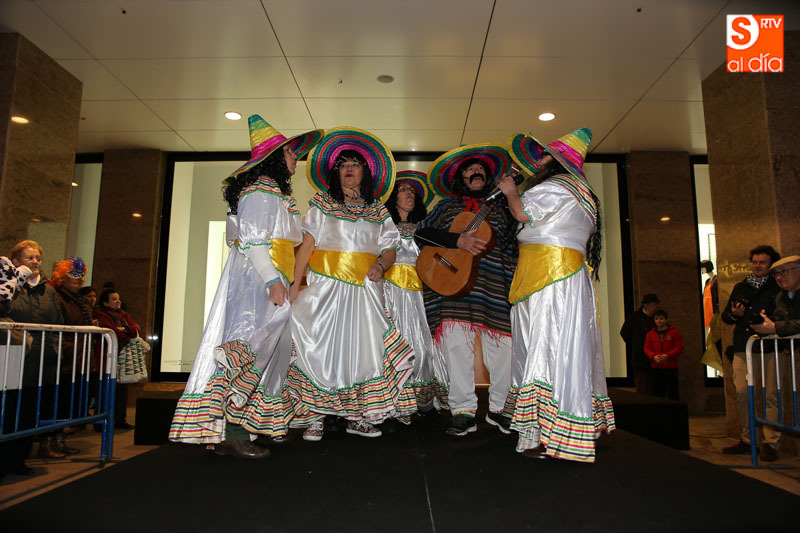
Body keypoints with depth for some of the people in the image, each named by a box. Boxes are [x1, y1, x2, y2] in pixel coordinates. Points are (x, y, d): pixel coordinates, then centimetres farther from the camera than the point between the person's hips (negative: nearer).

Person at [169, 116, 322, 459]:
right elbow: (253, 240, -18)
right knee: (254, 349, -14)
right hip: (257, 280, -10)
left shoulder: (272, 193, 22)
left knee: (266, 352, 11)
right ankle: (234, 435, -14)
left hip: (266, 280, 10)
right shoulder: (262, 190, -9)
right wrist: (273, 280, -24)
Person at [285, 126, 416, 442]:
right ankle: (314, 417, 4)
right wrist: (295, 283, -6)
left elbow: (390, 250, 11)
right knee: (320, 346, -5)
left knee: (362, 347, 1)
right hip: (325, 285, -2)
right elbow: (307, 244, 2)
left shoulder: (378, 210, 13)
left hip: (364, 289, 2)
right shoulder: (322, 203, 8)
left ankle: (357, 416, 12)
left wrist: (380, 266, -11)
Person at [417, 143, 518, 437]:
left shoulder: (500, 206, 21)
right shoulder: (447, 206, 17)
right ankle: (464, 412, 5)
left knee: (502, 347, -3)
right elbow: (422, 233, 3)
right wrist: (458, 240, -11)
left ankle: (498, 408, 17)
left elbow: (515, 242, 12)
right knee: (456, 345, -8)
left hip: (496, 284, 1)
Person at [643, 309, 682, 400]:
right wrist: (653, 356, -13)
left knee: (672, 393, 3)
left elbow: (679, 347, -4)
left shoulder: (674, 332, 1)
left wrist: (668, 355, -17)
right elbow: (647, 348, 7)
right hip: (656, 368, 2)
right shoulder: (651, 333, 9)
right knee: (657, 393, 4)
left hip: (671, 367, -2)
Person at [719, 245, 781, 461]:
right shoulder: (740, 288, 17)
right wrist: (733, 315, 0)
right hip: (743, 348, 3)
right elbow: (725, 315, 22)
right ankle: (747, 439, 12)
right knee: (741, 393, 0)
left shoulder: (779, 288, 5)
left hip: (770, 348, -3)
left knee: (771, 395, -3)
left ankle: (770, 443, 5)